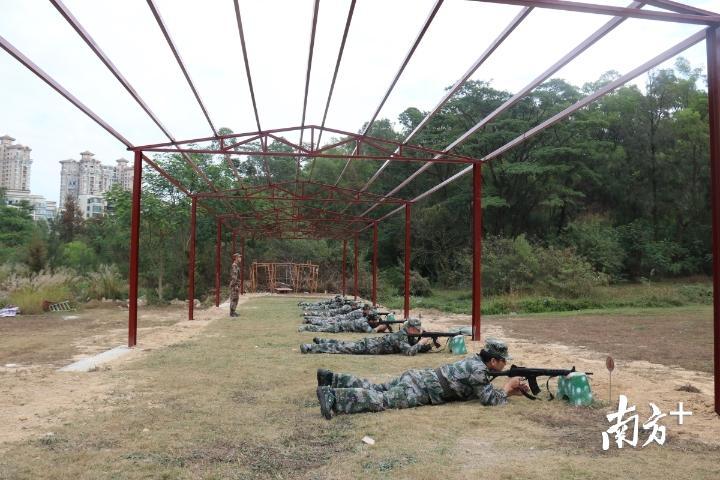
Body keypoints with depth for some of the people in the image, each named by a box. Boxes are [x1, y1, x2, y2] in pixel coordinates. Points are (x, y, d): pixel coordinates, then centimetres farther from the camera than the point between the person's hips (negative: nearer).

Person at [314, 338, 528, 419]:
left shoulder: (475, 361, 19)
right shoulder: (478, 370, -10)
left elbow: (482, 391, 30)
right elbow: (490, 399, -12)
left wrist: (514, 390, 24)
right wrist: (507, 387, 5)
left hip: (416, 378, 9)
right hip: (419, 389, -9)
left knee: (375, 389, 12)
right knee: (382, 400, -20)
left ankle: (330, 378, 10)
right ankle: (332, 396, -33)